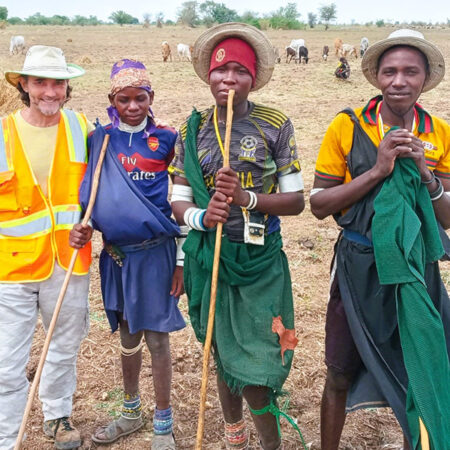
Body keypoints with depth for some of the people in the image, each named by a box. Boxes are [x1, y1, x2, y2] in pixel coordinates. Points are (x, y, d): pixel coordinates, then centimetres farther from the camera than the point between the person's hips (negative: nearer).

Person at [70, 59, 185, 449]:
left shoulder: (166, 140, -5)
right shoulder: (99, 140, 4)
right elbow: (92, 195, 11)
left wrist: (181, 262, -5)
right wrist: (80, 227, -10)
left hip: (154, 252, -3)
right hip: (115, 252, 4)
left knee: (156, 337, 3)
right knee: (127, 334, 17)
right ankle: (131, 412, 36)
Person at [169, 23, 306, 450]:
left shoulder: (276, 126, -4)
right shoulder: (193, 129, 4)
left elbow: (296, 200, -5)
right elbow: (178, 201, 2)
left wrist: (247, 197, -22)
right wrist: (200, 216, -20)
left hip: (260, 260, -2)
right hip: (209, 258, 3)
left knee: (255, 365, -4)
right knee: (222, 353, 17)